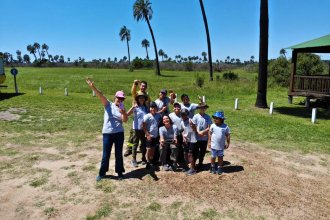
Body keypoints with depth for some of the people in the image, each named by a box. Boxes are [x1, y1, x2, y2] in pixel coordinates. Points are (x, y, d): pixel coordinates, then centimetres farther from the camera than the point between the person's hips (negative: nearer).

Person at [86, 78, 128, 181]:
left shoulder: (122, 109, 5)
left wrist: (124, 113, -30)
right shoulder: (108, 105, -1)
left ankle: (119, 172, 28)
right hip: (107, 133, -1)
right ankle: (102, 173, 26)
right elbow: (100, 95, -16)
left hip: (119, 133, 2)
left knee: (119, 154, 12)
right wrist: (93, 87, -30)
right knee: (106, 154, 8)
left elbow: (125, 120, -9)